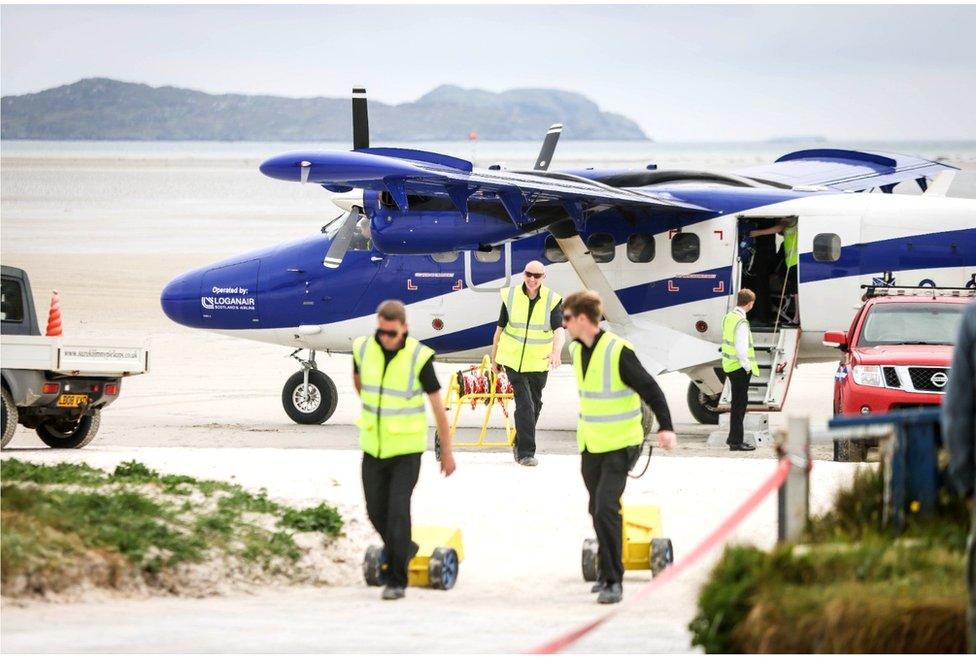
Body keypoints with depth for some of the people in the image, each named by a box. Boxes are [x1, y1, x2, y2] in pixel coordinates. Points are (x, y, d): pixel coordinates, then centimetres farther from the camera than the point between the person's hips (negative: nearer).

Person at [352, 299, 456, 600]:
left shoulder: (419, 357, -17)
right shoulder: (364, 349, -6)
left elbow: (437, 405, -9)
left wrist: (447, 451, -4)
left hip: (406, 448, -4)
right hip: (373, 447, 4)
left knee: (398, 511, -11)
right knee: (376, 511, 8)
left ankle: (396, 580, -4)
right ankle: (404, 549, 38)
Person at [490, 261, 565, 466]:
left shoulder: (552, 300, -7)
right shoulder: (510, 296, -5)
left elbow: (559, 330, -18)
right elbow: (500, 328, 5)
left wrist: (556, 352, -37)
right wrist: (494, 357, 10)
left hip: (539, 362, 2)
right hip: (513, 359, -2)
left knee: (535, 405, 14)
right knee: (524, 404, -13)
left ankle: (521, 446, 33)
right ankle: (526, 452, -11)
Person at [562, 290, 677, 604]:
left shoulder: (618, 352, -18)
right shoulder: (577, 350, 6)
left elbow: (650, 389, -17)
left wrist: (665, 427, -26)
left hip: (619, 445, -8)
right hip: (589, 445, 8)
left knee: (606, 508, -17)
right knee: (598, 510, 14)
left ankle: (613, 581, -13)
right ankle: (607, 570, 29)